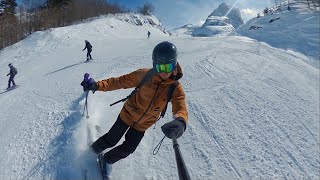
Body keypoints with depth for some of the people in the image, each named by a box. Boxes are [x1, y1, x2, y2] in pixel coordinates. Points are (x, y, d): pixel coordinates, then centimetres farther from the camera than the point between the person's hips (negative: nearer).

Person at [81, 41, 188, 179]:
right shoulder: (145, 75, -23)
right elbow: (121, 81, -17)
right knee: (111, 140, 13)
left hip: (143, 125, 2)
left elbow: (181, 109, -34)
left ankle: (108, 160, 47)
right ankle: (93, 150, 47)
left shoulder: (176, 89, -20)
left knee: (127, 150, 15)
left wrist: (180, 122, -58)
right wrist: (97, 85, -29)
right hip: (128, 114, -2)